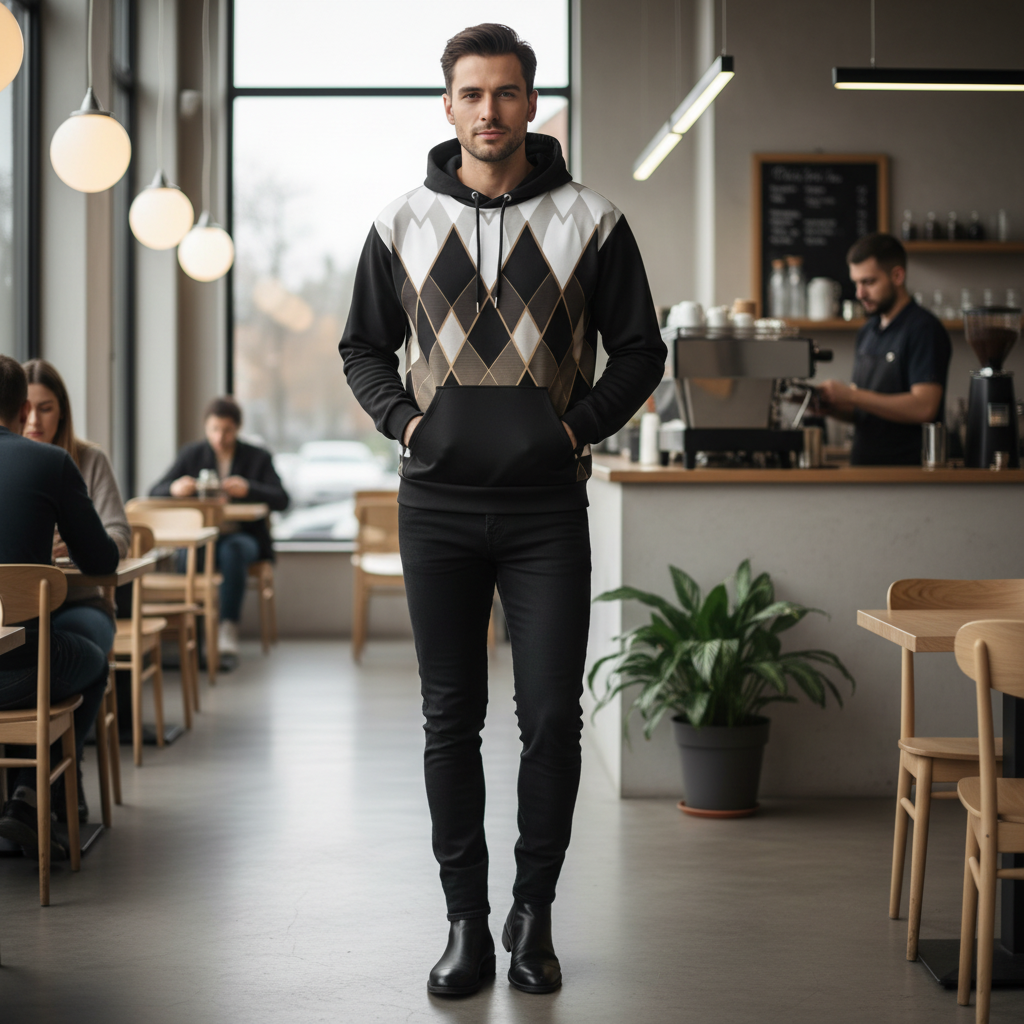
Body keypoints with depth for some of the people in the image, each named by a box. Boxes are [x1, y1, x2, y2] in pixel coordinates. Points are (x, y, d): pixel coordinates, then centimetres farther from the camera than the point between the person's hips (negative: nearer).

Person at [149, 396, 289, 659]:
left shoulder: (258, 458, 9)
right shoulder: (191, 455, 12)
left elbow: (281, 500, -3)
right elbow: (154, 492, 5)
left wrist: (249, 489, -22)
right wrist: (174, 489, -19)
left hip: (242, 536, -1)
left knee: (232, 550, -38)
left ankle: (228, 628, -37)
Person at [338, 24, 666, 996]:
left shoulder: (589, 221, 1)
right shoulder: (404, 222, 6)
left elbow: (640, 349, 7)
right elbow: (363, 345, 16)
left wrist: (583, 425, -4)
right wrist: (402, 418, 1)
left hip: (546, 505, -1)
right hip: (437, 503, 1)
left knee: (552, 717, -1)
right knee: (451, 717, 5)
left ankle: (534, 915, 14)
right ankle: (465, 922, 14)